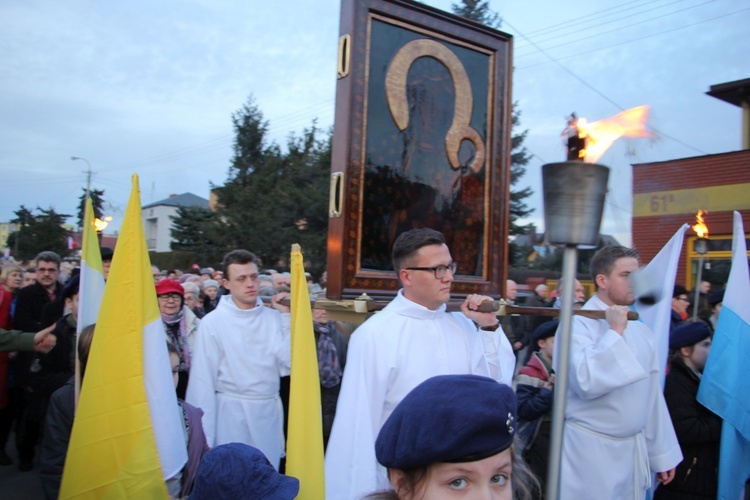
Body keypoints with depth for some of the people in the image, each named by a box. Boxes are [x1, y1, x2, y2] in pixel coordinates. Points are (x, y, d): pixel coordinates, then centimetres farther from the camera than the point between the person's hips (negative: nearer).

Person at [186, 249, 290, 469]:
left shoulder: (273, 318, 0)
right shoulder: (213, 322, -8)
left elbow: (289, 361, -10)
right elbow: (203, 381, -6)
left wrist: (286, 315, -9)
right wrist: (204, 437, -5)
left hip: (270, 411, 3)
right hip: (231, 412, -3)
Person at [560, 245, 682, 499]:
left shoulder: (640, 330, 7)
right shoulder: (578, 323, -15)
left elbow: (652, 395, 13)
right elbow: (586, 382, -29)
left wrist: (662, 453, 15)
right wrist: (615, 332, -22)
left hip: (636, 451, 6)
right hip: (591, 452, -6)